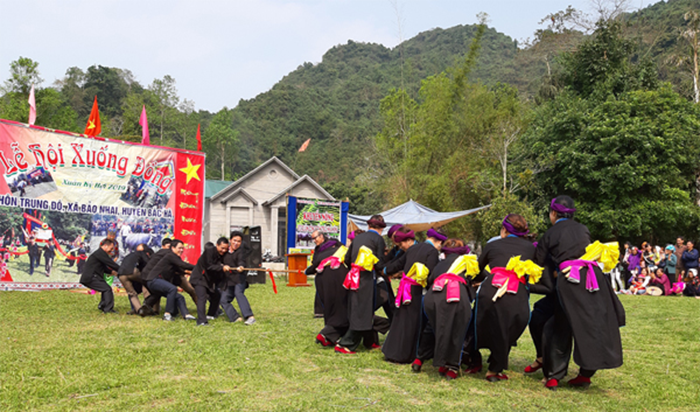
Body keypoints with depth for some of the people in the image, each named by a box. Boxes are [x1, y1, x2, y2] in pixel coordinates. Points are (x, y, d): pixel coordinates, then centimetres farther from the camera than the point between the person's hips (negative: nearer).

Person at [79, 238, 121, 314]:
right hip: (90, 278, -11)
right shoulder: (100, 253, -13)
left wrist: (111, 272, 11)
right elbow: (111, 264, -15)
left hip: (90, 277, 11)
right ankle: (108, 309, -13)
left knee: (106, 289, 18)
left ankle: (102, 306, 25)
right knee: (107, 289, -14)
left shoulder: (100, 253, 21)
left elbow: (104, 268, 27)